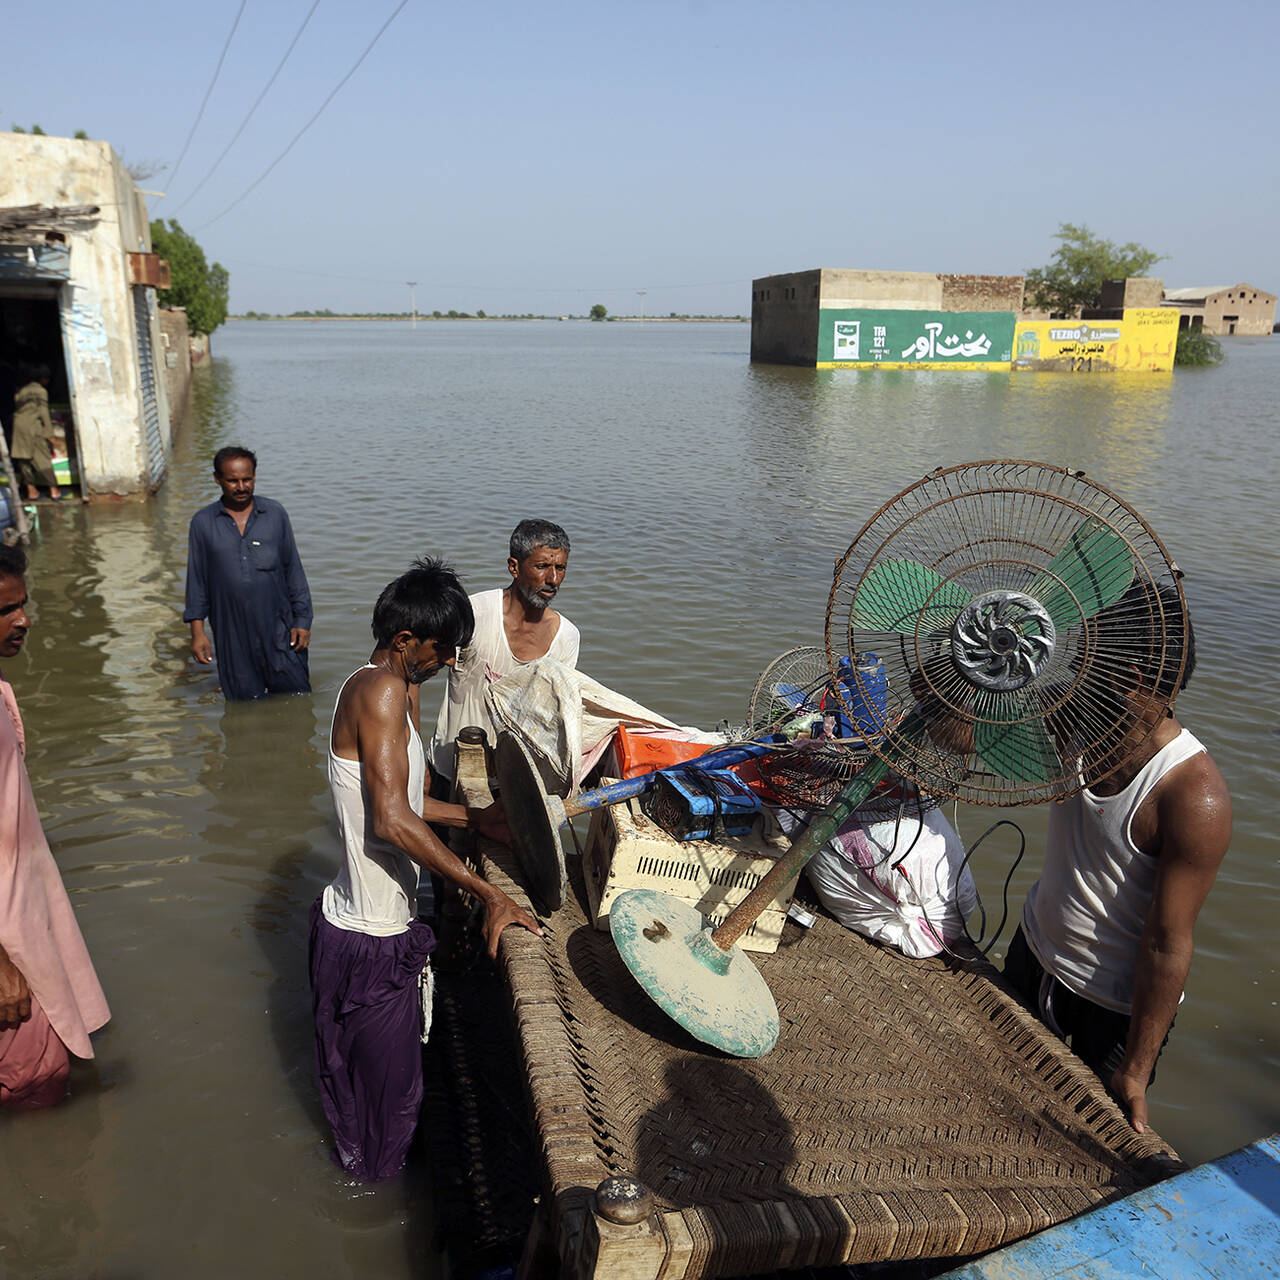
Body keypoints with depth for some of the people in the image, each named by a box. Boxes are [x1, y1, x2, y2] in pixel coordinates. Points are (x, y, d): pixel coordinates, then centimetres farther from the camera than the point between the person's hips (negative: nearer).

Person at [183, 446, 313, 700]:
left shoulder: (275, 513, 2)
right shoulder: (203, 522, 1)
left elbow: (293, 569, 6)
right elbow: (196, 579, 6)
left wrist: (302, 620, 2)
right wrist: (197, 630, 2)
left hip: (278, 629, 0)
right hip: (232, 634, 0)